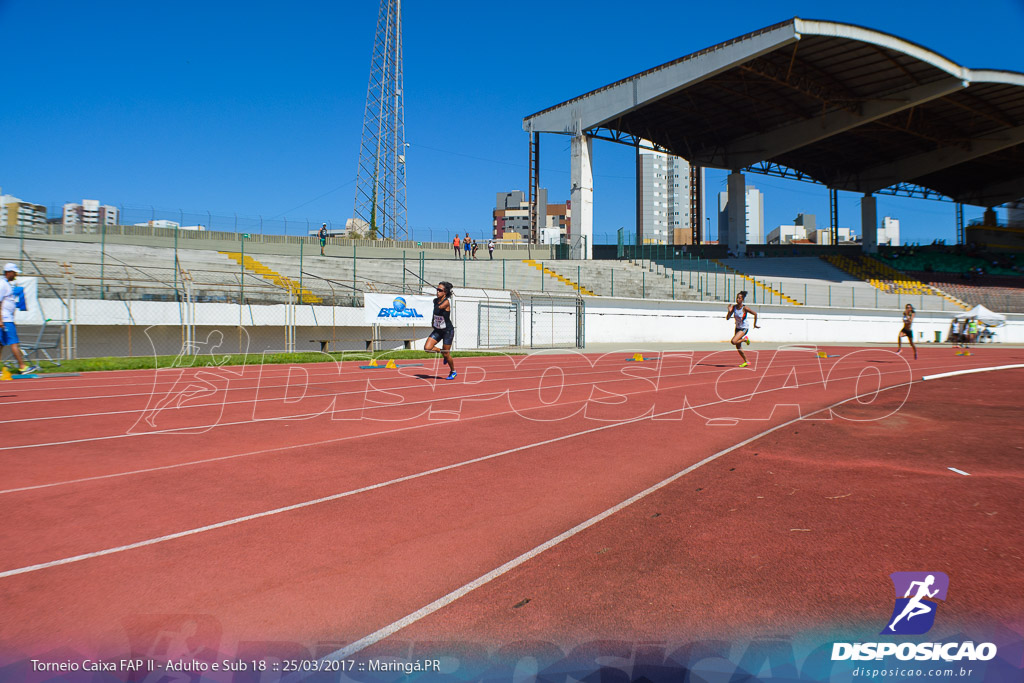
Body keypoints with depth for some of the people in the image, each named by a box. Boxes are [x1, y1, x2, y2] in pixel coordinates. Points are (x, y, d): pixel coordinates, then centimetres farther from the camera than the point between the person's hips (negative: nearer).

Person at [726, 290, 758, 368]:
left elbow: (755, 314, -9)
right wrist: (729, 311, -23)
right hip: (738, 328, 6)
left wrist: (755, 324, -3)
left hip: (744, 328, -6)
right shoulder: (734, 307, -5)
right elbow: (727, 318, -7)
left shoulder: (745, 308, -18)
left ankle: (745, 339, 4)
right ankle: (746, 362, 25)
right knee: (738, 347, 10)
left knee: (733, 342, -24)